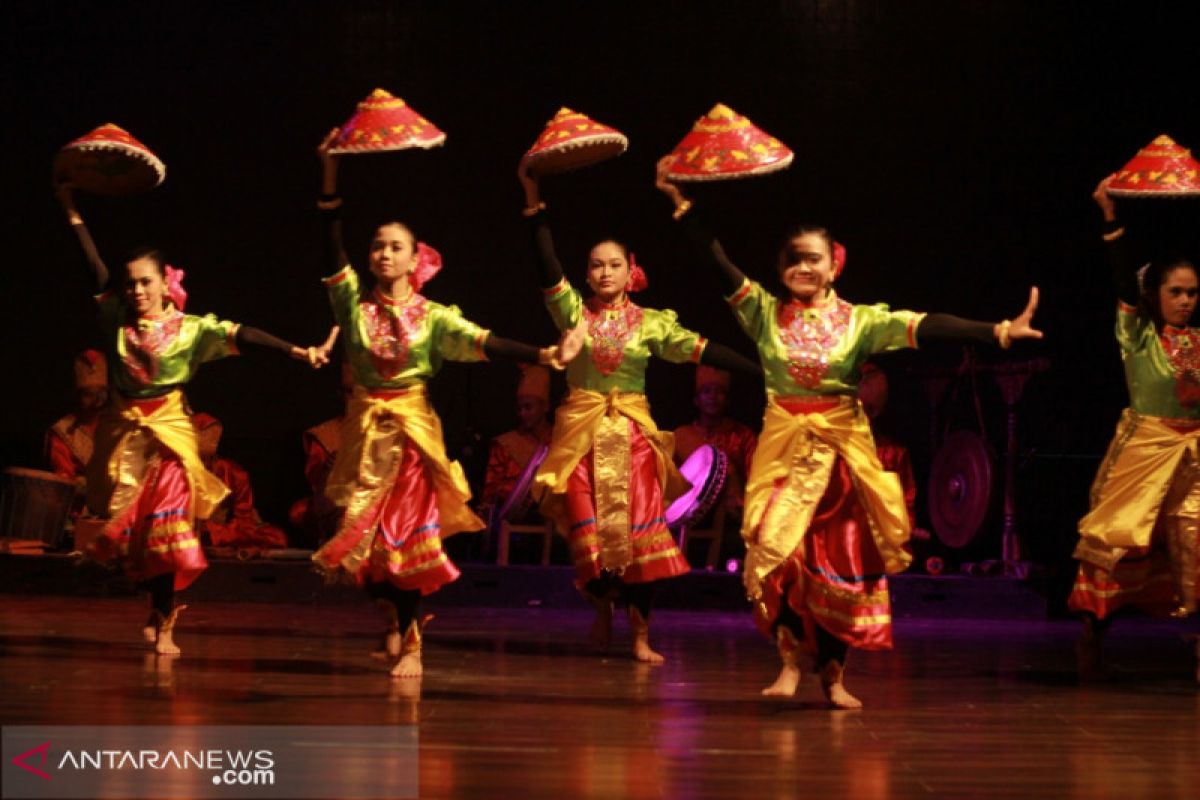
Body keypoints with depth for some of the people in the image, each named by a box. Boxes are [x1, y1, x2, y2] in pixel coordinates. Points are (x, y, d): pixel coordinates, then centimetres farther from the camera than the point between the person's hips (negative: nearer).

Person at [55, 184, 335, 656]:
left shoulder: (191, 329, -4)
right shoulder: (117, 321, 5)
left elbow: (241, 336, -15)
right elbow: (96, 267, 11)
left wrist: (298, 352, -25)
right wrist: (73, 215, 16)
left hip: (169, 431, -3)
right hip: (124, 432, 3)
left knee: (167, 525, -7)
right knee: (127, 524, 3)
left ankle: (164, 624, -1)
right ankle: (159, 608, 21)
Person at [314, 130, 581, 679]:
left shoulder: (433, 317, -1)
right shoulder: (355, 302, 2)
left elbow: (484, 343, -11)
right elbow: (333, 245, -6)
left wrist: (543, 356, -27)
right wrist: (328, 173, -13)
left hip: (413, 428, -2)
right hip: (366, 429, 2)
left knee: (408, 532, -3)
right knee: (363, 531, 3)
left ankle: (409, 642, 4)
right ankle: (393, 615, 27)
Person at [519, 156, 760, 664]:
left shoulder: (651, 323, 4)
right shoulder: (574, 313, 4)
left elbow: (699, 350, -1)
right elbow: (547, 268, -6)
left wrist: (761, 372, -10)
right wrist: (534, 202, -15)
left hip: (633, 434, 0)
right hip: (581, 432, 0)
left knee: (640, 528, -6)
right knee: (587, 529, -4)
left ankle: (641, 635, -1)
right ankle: (601, 604, 24)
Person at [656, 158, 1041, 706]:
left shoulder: (860, 321, 0)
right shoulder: (764, 312, 3)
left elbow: (925, 328, -10)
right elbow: (717, 263, -4)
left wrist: (998, 332, -21)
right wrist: (681, 202, -12)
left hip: (842, 448, 0)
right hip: (784, 445, 0)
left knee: (840, 559, 3)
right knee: (778, 549, -14)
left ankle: (833, 672, 14)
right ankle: (790, 661, -5)